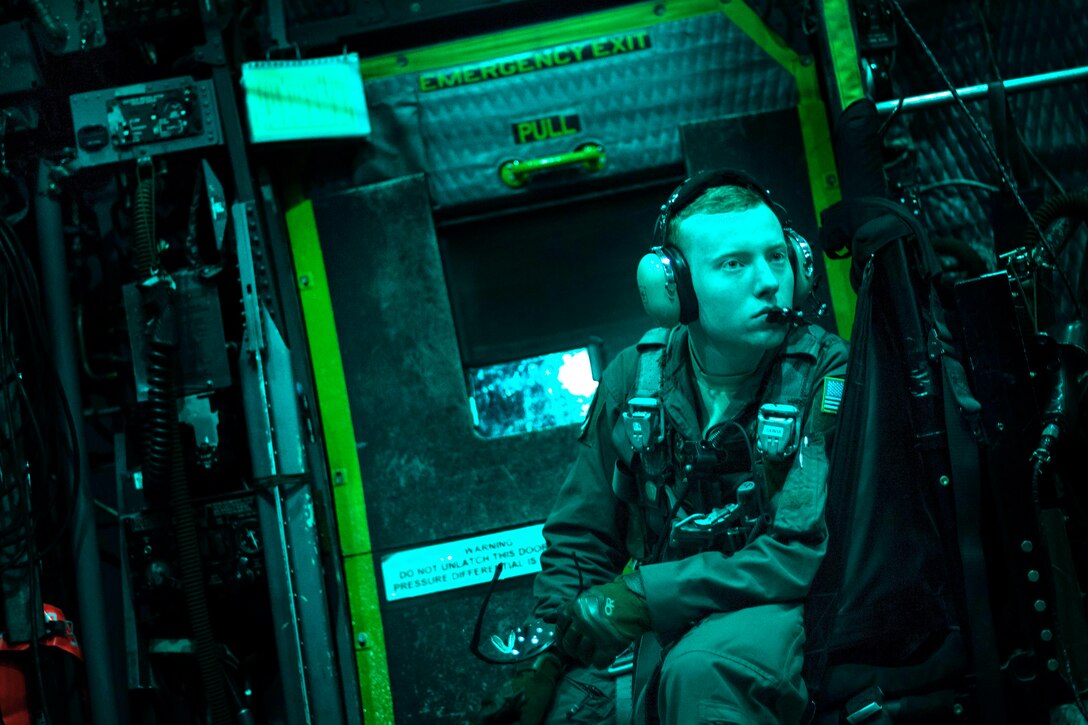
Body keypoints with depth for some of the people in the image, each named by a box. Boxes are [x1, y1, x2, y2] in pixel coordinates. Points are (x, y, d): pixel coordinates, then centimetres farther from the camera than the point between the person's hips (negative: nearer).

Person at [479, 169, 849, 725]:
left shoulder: (830, 377, -10)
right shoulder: (632, 381, 4)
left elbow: (810, 553, -19)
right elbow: (579, 540, 14)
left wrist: (638, 597, -21)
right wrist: (555, 657, -2)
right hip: (667, 634, 4)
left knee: (700, 667, -35)